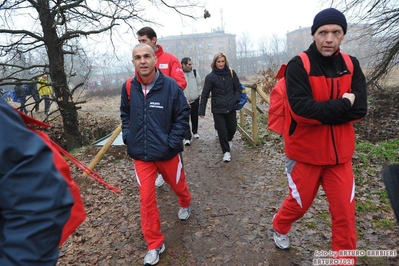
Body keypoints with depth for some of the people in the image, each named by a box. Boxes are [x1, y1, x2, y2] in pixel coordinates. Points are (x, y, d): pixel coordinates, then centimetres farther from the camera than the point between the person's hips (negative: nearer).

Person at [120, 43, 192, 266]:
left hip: (167, 152, -1)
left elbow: (183, 115, -8)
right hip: (141, 154, 2)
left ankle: (185, 204, 59)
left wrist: (172, 142, -15)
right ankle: (155, 244, 22)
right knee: (146, 198, 3)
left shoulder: (170, 85, -14)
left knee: (178, 185, 22)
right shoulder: (128, 88, -4)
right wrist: (127, 137, 1)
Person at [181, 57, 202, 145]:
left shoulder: (195, 72, 4)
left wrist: (198, 94, 7)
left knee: (195, 118, 18)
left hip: (195, 100, 4)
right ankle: (187, 138, -3)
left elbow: (199, 84, 13)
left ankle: (195, 132, 39)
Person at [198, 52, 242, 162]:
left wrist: (236, 99, -7)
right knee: (221, 131, 0)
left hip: (231, 107, 3)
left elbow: (238, 88, 10)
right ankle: (226, 152, 18)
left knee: (232, 128, 13)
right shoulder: (210, 77, -7)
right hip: (218, 108, -2)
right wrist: (201, 110, -9)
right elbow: (205, 95, -6)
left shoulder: (231, 73, 1)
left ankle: (229, 140, 47)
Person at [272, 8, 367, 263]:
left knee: (345, 213, 10)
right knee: (300, 203, 15)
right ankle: (280, 226, 48)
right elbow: (302, 110, -26)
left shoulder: (351, 65, 2)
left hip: (340, 154, 4)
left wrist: (321, 112, -19)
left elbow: (360, 109, -8)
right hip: (305, 153, -4)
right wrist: (342, 104, -17)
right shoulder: (298, 66, -13)